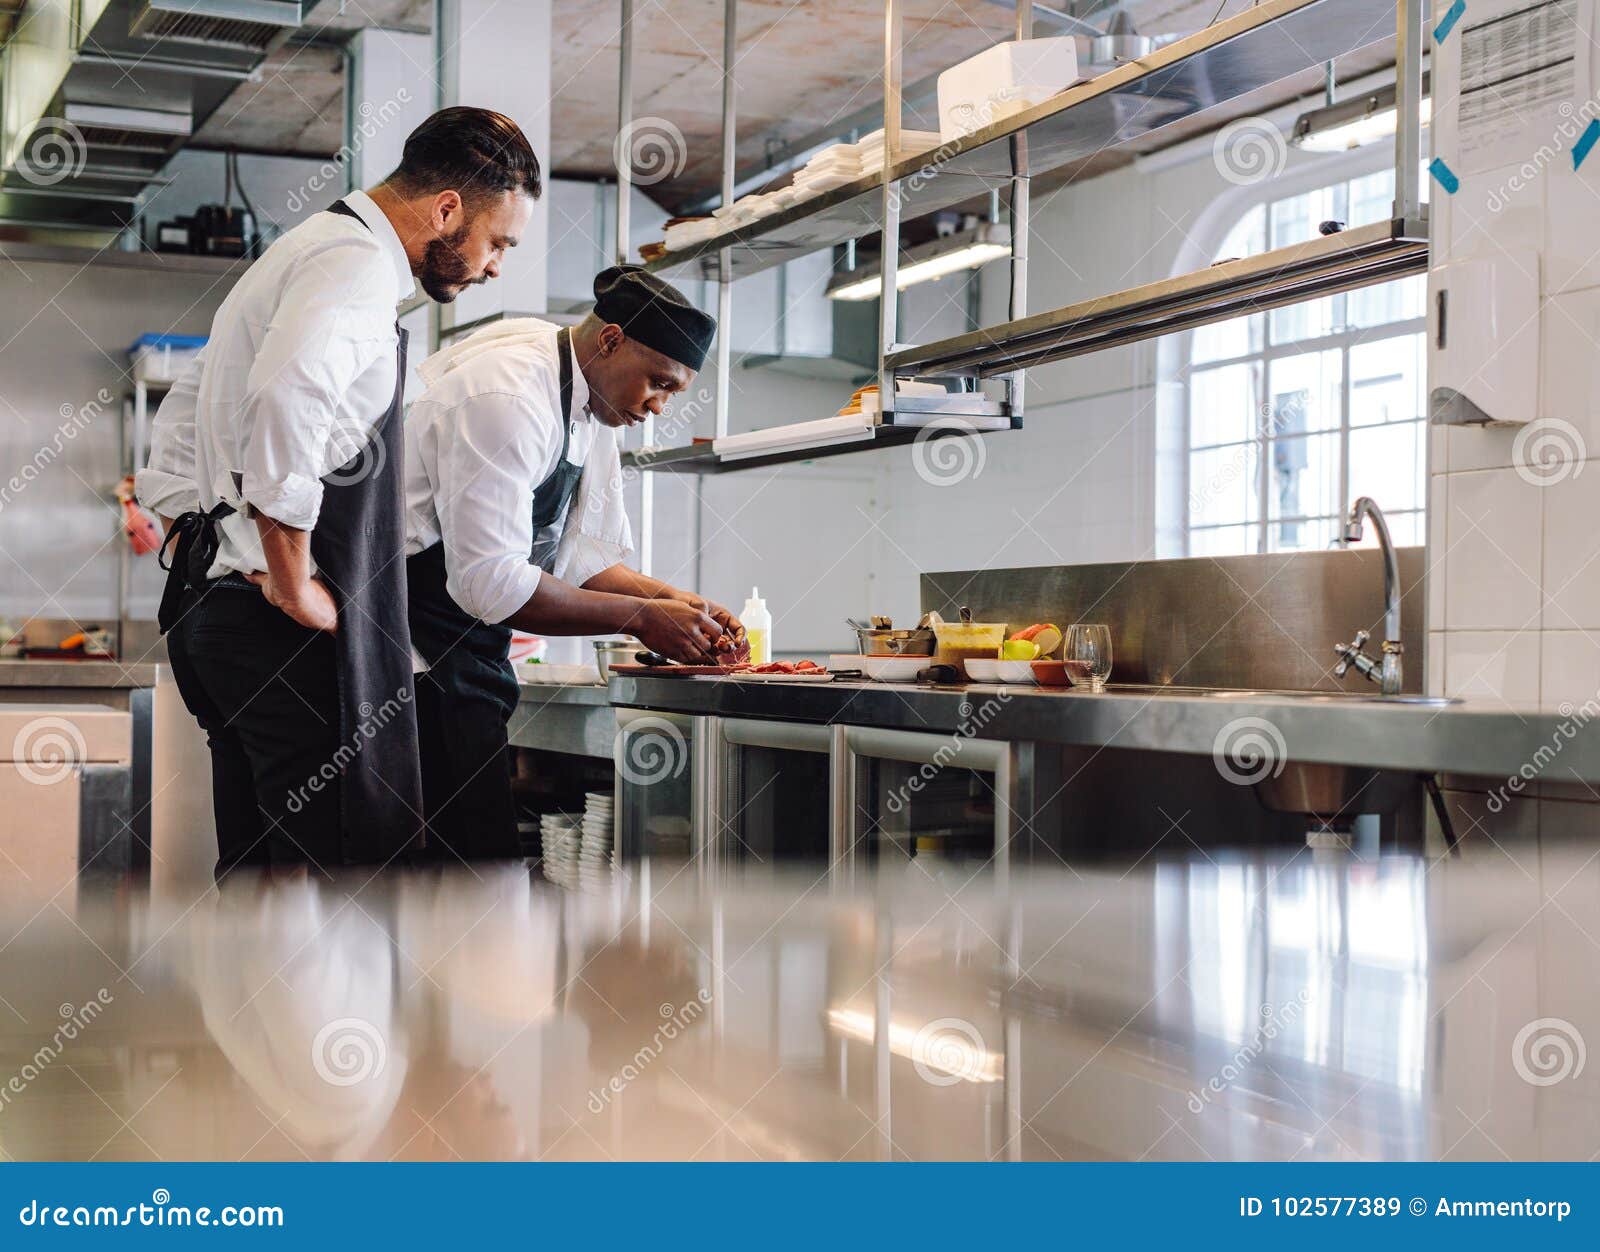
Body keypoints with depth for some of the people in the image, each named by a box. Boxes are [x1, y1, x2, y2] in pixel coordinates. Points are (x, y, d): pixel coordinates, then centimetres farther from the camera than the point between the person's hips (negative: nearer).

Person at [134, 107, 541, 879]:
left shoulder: (305, 250, 21)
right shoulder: (361, 263, -11)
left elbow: (180, 415, 27)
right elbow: (286, 400, -31)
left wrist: (189, 544, 20)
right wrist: (293, 584, -23)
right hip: (283, 627, -10)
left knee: (255, 856, 14)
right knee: (342, 853, -9)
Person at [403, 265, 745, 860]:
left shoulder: (594, 413, 11)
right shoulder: (509, 396, -20)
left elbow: (585, 560, 15)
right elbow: (490, 581, -25)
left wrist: (672, 601, -3)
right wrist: (641, 618, -20)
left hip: (470, 655, 10)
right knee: (469, 850, -10)